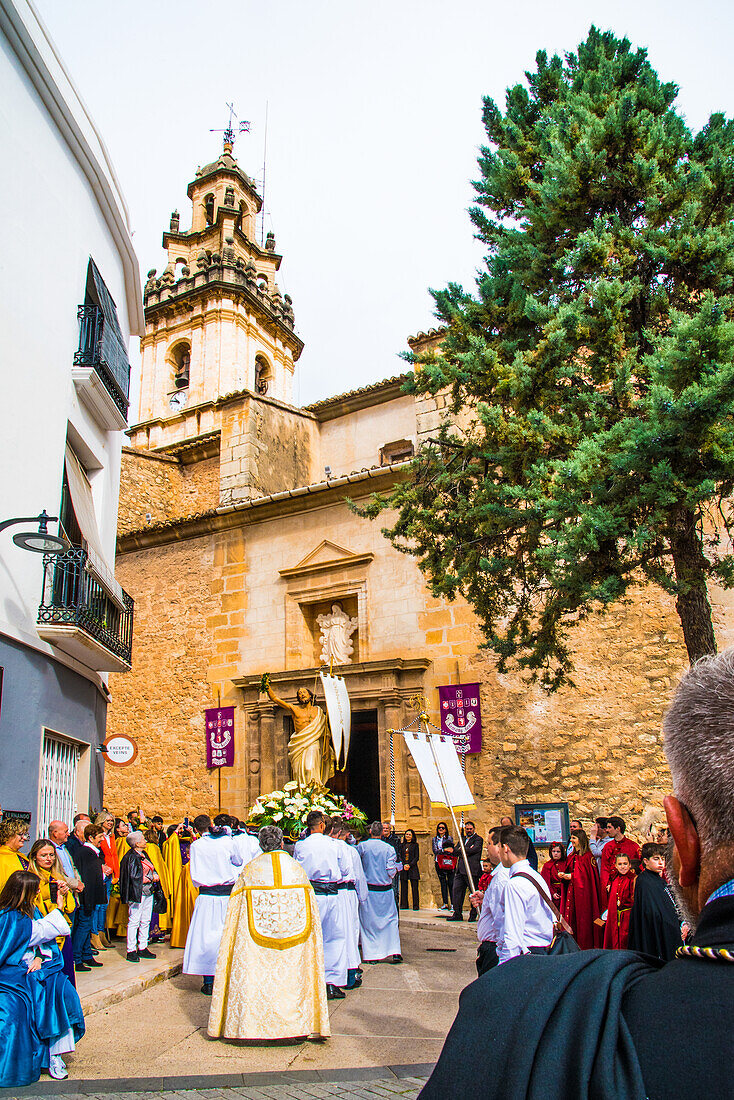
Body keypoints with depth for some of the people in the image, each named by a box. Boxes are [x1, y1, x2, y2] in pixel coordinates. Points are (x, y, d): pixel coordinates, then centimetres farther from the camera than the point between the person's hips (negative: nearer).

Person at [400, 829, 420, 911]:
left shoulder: (415, 845, 7)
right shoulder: (402, 845, 15)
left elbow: (417, 857, 1)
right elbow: (400, 856, 9)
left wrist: (410, 865, -10)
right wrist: (403, 865, -8)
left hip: (413, 868, -3)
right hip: (403, 868, 3)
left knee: (414, 887, -5)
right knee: (403, 887, 1)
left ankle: (416, 905, -1)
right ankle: (404, 904, 9)